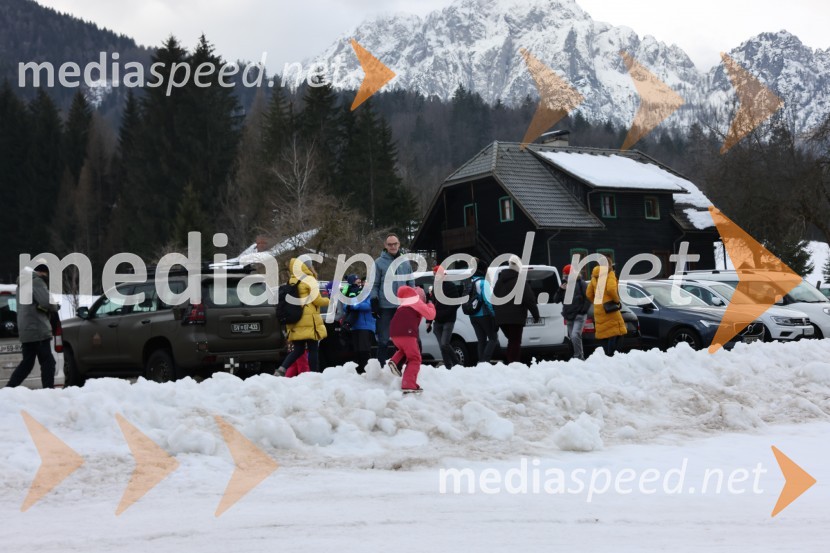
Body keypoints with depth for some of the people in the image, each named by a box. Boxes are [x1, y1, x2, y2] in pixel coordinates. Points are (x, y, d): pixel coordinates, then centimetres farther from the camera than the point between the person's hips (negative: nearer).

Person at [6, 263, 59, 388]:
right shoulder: (37, 281, -8)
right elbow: (46, 302, -21)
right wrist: (56, 307, 0)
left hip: (26, 330, 9)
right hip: (37, 329, -9)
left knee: (27, 363, 14)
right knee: (48, 362, -7)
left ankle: (8, 389, 11)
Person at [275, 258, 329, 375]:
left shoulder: (291, 282, 13)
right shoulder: (309, 280, -6)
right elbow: (317, 300, -9)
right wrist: (328, 301, 9)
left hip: (295, 323, 6)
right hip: (309, 322, -6)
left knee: (298, 350, 11)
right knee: (313, 350, 1)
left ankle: (282, 369, -7)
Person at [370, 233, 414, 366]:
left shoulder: (405, 263, 11)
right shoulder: (379, 263, -1)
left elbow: (411, 284, 15)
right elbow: (374, 285, -2)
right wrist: (374, 302, -9)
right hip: (385, 307, -3)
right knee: (383, 340, 1)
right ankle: (381, 367, 7)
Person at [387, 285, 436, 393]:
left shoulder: (404, 305, 30)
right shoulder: (418, 303, 11)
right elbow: (430, 315, 8)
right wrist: (431, 306, 25)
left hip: (394, 332, 7)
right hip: (406, 333, -7)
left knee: (405, 350, 34)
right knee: (414, 358, 2)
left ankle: (396, 362, 4)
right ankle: (409, 386, -11)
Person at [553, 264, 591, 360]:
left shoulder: (580, 283, -5)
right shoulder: (564, 284, 12)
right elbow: (556, 300, 9)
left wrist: (584, 310, -11)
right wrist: (560, 290, -7)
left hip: (579, 316, -7)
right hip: (568, 317, 7)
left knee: (575, 336, -23)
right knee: (573, 337, 10)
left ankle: (578, 357, -17)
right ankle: (581, 357, 21)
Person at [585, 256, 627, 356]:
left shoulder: (594, 276, 14)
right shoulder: (610, 274, -5)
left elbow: (589, 294, 12)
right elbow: (611, 289, -21)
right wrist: (616, 299, -8)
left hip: (598, 309, 7)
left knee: (603, 334, 10)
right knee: (614, 333, -5)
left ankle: (606, 354, 9)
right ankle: (610, 354, -13)